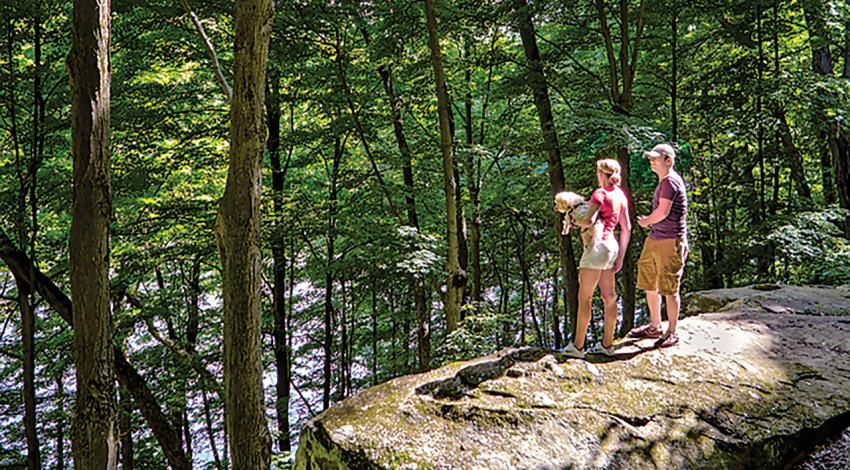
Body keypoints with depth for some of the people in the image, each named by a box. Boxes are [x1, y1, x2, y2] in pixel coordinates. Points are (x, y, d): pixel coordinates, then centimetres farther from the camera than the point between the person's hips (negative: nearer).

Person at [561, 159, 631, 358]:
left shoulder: (600, 194, -13)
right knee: (609, 297, 12)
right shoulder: (620, 195, 12)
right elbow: (626, 228, 14)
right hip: (610, 245, 9)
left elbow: (589, 221, -27)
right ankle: (607, 344, 19)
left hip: (598, 246, -9)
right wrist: (620, 257, 17)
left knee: (584, 298, -2)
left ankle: (577, 346, 3)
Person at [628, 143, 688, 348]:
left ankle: (672, 333, 9)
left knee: (669, 289, -3)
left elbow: (663, 211, -20)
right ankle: (655, 327, 30)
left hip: (671, 241, -10)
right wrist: (649, 221, 9)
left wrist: (647, 221, -4)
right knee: (649, 284, 16)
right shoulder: (663, 181, 16)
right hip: (654, 239, 10)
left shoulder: (671, 181, -14)